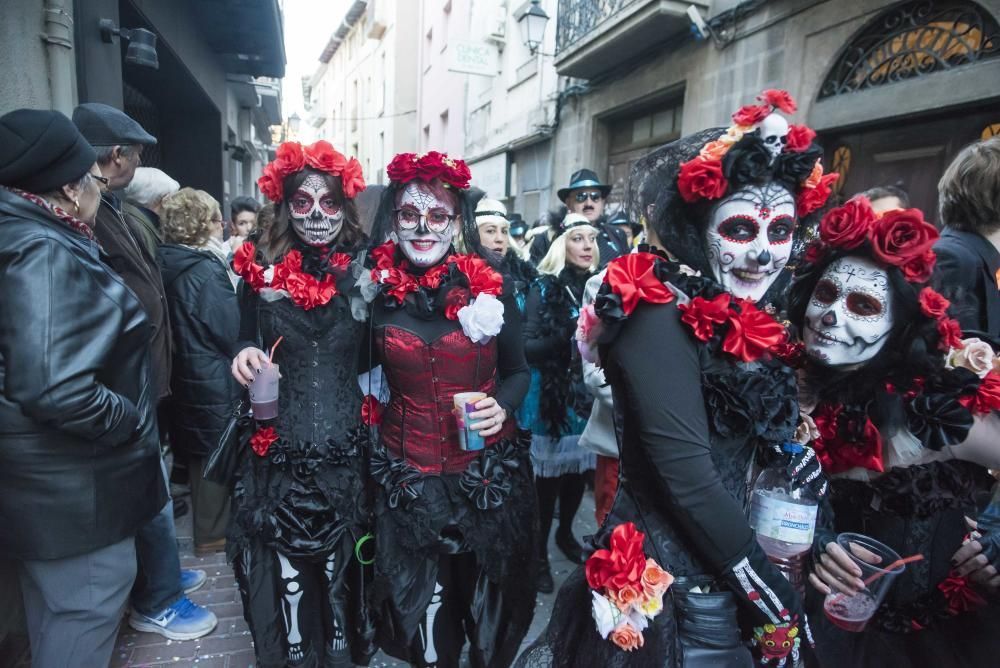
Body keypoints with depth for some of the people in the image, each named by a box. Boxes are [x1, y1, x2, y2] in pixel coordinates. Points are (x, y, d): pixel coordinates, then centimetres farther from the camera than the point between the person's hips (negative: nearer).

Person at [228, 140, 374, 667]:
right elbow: (243, 341, 9)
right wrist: (244, 355, -11)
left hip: (345, 451, 0)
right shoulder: (261, 269, -2)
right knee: (284, 568, 8)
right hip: (279, 449, 1)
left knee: (342, 563, 14)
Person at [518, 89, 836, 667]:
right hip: (665, 588, -8)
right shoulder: (663, 319, -21)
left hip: (715, 581, 8)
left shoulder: (748, 329, 4)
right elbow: (688, 476, -25)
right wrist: (777, 599, -16)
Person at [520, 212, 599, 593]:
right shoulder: (544, 287, -7)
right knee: (549, 475, 3)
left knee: (579, 469, 15)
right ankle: (539, 552, 21)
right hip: (553, 398, -4)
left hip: (589, 395, 4)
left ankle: (565, 534, 38)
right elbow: (527, 347, -12)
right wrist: (564, 337, -27)